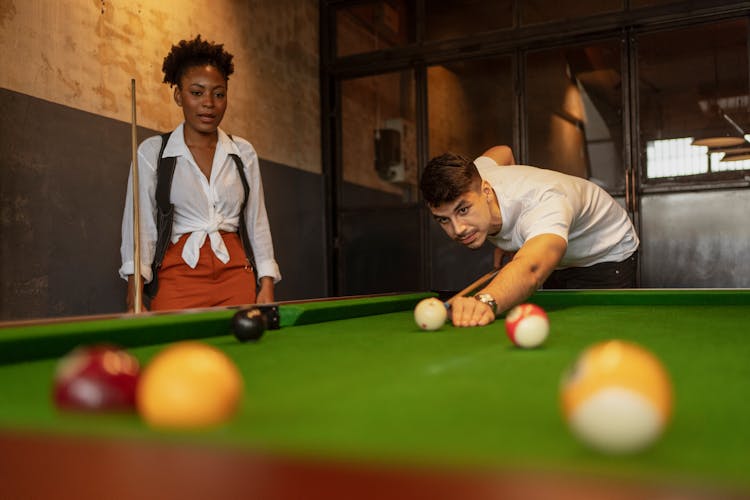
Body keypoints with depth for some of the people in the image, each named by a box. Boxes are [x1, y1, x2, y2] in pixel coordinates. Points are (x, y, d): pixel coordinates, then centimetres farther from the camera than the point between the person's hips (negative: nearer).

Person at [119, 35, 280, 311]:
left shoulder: (243, 152, 9)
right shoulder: (152, 152, 2)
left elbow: (257, 222, 9)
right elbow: (140, 226, -2)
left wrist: (266, 283, 1)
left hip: (237, 277, 2)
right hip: (178, 278, -2)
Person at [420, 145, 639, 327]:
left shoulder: (543, 204, -47)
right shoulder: (467, 180, -24)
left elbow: (530, 269, -69)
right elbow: (503, 152, 0)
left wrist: (486, 300, -91)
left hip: (608, 255, -6)